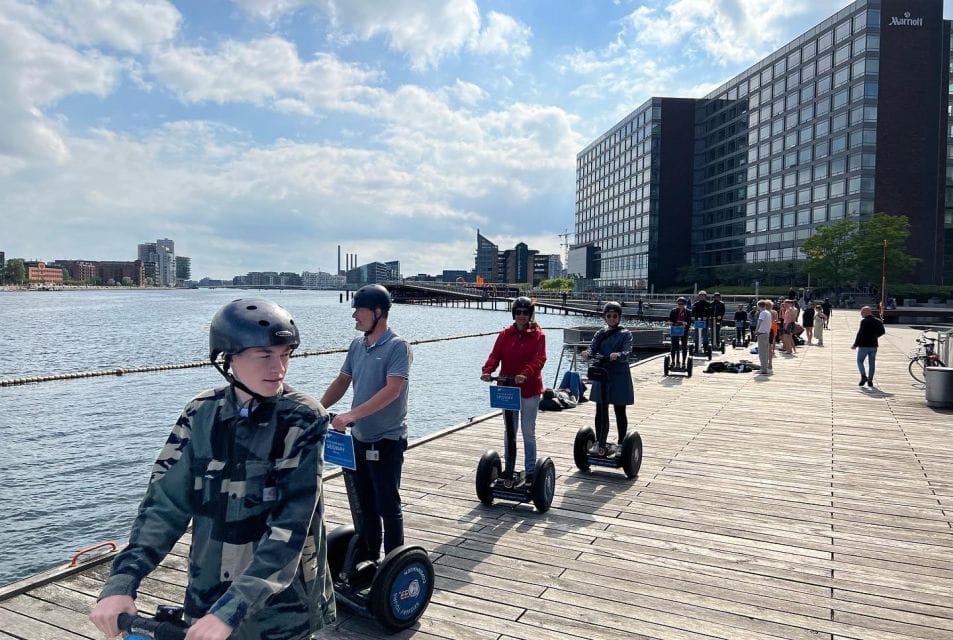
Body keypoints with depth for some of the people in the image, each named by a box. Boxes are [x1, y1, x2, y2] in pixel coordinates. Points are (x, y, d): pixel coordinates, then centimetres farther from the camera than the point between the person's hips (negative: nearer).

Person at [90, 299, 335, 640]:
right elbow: (165, 501, -5)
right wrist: (121, 582, -16)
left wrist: (230, 611, -28)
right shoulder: (202, 414, -7)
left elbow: (290, 526, -22)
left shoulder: (303, 420, -17)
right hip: (208, 598, 3)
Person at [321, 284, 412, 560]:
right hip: (359, 439, 7)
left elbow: (392, 391, -25)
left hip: (387, 441, -7)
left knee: (388, 506, 2)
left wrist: (351, 415, -30)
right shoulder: (356, 346, 7)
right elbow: (341, 382, 13)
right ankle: (370, 558, 32)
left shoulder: (398, 347, -15)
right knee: (366, 504, 17)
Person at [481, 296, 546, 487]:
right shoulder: (505, 335, 5)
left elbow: (539, 359, -16)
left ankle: (530, 472, 17)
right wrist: (487, 370, -25)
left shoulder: (538, 335, -3)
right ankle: (509, 471, 19)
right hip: (507, 387, 3)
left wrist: (525, 374, -34)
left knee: (528, 433, 6)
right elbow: (495, 355, -5)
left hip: (529, 389, -3)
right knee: (509, 432, 10)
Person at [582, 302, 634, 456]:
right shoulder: (600, 333, 9)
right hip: (601, 375, 3)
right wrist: (587, 353, -28)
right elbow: (592, 348, -5)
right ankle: (599, 443, 16)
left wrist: (618, 355, -39)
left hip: (619, 377, -3)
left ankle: (621, 445, 16)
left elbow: (628, 352, -17)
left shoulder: (625, 334, -1)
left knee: (620, 412, 6)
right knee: (600, 412, 6)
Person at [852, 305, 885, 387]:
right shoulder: (878, 321, 5)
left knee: (860, 361, 8)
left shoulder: (864, 321, -14)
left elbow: (860, 334, -16)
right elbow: (882, 332, 14)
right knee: (872, 363, 11)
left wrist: (855, 345, -9)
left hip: (863, 345, -5)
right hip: (873, 345, 6)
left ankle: (864, 377, -9)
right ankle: (870, 380, 11)